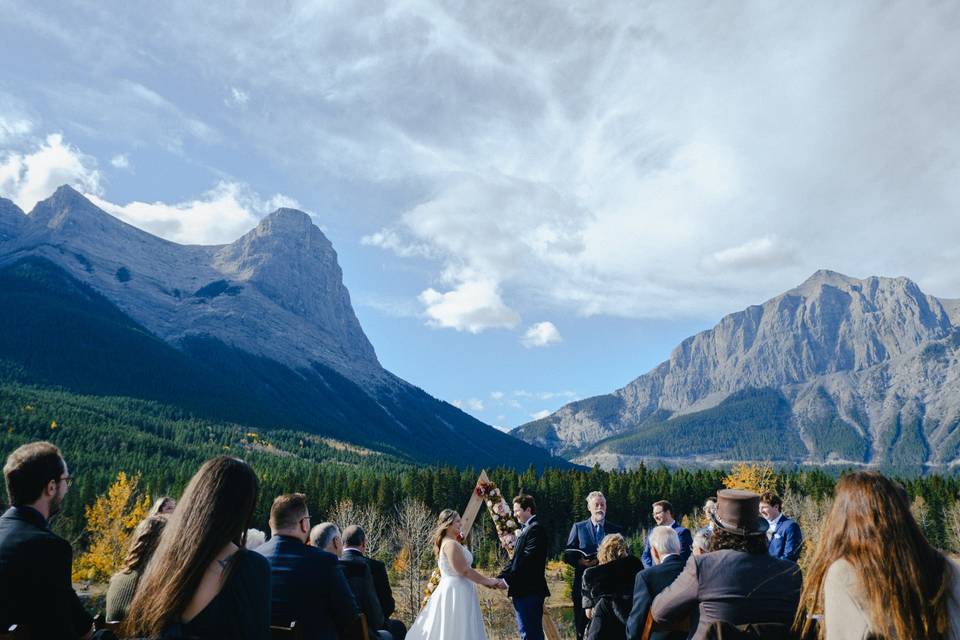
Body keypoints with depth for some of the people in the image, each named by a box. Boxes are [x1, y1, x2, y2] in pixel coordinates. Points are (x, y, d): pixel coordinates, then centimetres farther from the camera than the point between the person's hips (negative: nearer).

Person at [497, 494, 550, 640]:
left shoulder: (535, 529, -13)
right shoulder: (526, 529, 17)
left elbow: (527, 559, -20)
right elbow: (516, 559, 16)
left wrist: (508, 580, -16)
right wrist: (501, 577, 5)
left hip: (529, 591, -10)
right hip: (524, 591, 10)